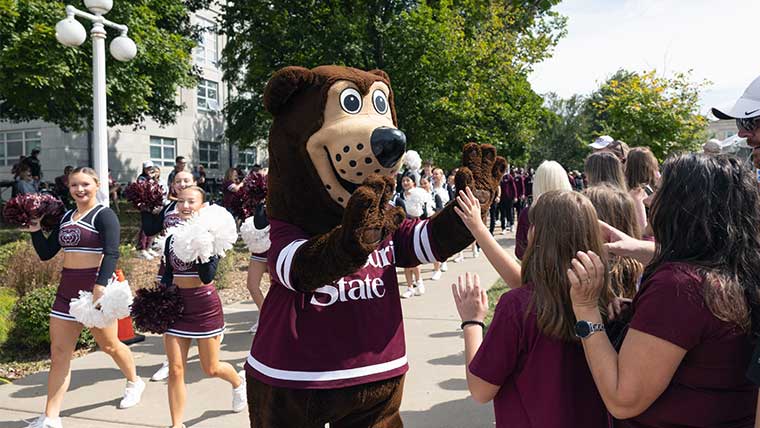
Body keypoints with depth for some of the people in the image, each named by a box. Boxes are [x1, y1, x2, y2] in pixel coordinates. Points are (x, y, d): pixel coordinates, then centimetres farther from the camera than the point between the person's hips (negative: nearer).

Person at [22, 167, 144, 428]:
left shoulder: (104, 215, -9)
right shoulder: (66, 217, 14)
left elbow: (112, 253, -21)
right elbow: (46, 253, 16)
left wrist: (101, 285, -32)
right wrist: (35, 229, 3)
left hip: (94, 286, -7)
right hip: (67, 289, 7)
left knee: (109, 344, 9)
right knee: (59, 353, 5)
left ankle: (134, 382, 36)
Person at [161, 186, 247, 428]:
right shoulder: (172, 237, 4)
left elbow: (208, 276, -21)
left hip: (205, 304, -4)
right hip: (176, 305, 4)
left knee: (211, 369, 10)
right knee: (175, 370, 0)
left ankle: (238, 381, 43)